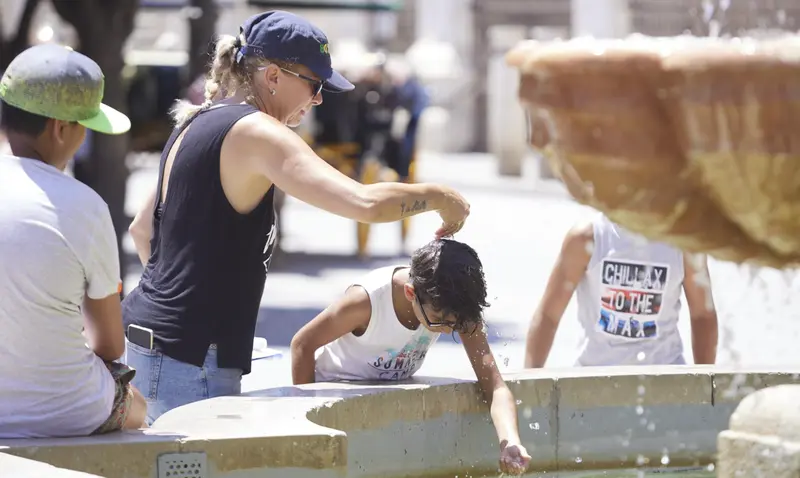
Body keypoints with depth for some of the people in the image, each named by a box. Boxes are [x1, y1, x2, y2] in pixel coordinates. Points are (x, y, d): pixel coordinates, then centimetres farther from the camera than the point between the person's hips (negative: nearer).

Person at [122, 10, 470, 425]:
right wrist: (439, 197, -8)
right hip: (190, 357, -10)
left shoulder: (196, 125, 16)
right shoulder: (256, 133, -14)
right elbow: (366, 203, -24)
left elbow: (142, 229, 26)